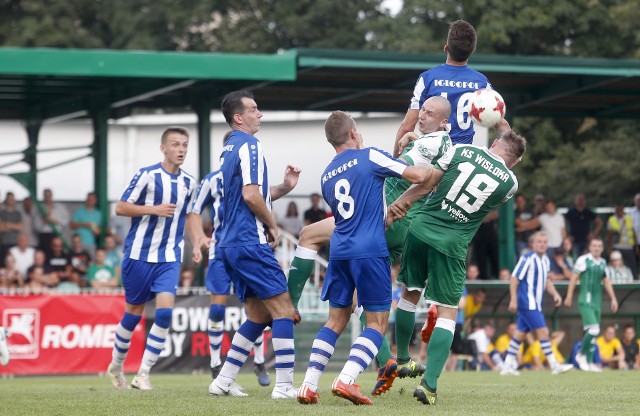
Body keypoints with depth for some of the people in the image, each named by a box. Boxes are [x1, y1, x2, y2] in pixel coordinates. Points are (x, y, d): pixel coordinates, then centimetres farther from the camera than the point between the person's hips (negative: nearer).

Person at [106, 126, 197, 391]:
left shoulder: (189, 182, 7)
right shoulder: (147, 175, -8)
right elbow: (120, 208, -8)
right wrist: (154, 210, -19)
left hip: (169, 258, 3)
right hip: (140, 253, -3)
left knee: (165, 312, -13)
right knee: (134, 312, 7)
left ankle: (143, 374, -8)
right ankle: (116, 366, 28)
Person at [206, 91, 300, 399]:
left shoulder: (229, 149, 19)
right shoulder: (249, 145, -11)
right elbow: (250, 195, -20)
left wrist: (285, 187, 13)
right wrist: (273, 225, -7)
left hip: (231, 244, 10)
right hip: (251, 243, -10)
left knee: (258, 316, 14)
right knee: (283, 310, -9)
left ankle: (223, 380, 11)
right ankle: (284, 385, -13)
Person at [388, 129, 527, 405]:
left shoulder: (461, 150, 1)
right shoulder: (510, 182, 1)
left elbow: (425, 183, 1)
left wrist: (398, 204, 9)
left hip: (421, 229, 2)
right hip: (452, 245, -2)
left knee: (410, 292, 22)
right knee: (447, 312, 5)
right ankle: (429, 383, -6)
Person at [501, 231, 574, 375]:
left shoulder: (545, 259, 13)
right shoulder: (528, 258, -13)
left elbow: (546, 280, 25)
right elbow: (514, 278, -14)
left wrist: (555, 294, 10)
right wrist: (513, 299, -17)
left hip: (535, 304, 9)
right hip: (527, 303, -9)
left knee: (520, 333, 11)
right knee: (543, 332, -10)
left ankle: (508, 365, 16)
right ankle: (554, 366, -9)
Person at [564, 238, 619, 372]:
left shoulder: (603, 263, 13)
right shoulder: (583, 260, -6)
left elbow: (606, 282, 20)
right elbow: (574, 278, -4)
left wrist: (613, 298, 15)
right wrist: (569, 296, -7)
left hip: (597, 302, 6)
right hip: (585, 302, -6)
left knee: (593, 333, 7)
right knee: (593, 329, -17)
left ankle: (589, 362, 13)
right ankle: (581, 355, 1)